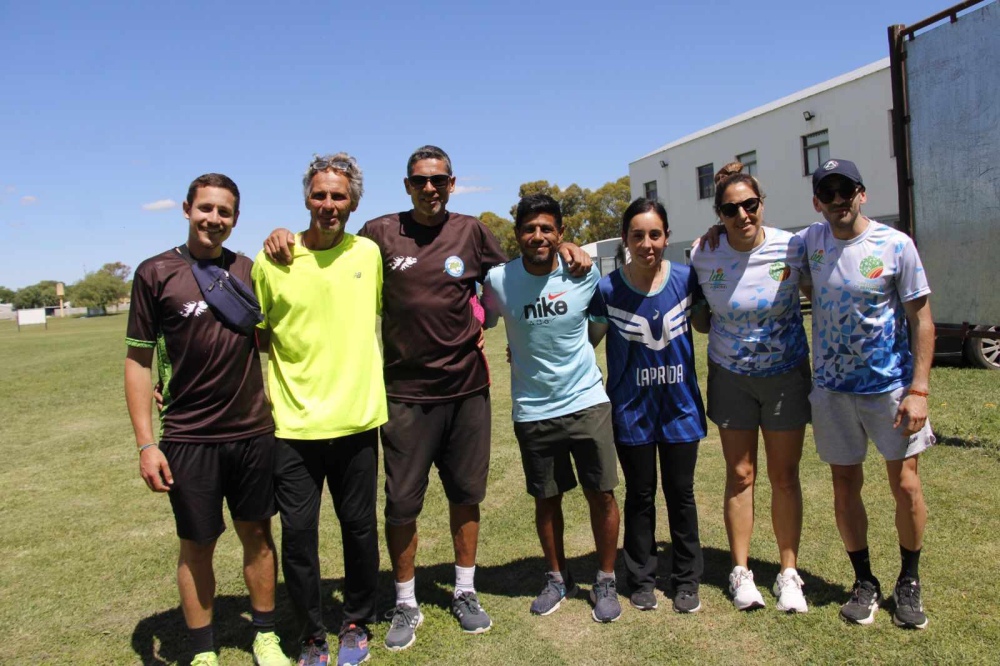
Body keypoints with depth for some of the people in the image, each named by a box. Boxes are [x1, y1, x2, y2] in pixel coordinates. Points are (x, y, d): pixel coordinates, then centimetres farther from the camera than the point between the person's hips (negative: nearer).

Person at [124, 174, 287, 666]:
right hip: (188, 437, -3)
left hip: (254, 432, 3)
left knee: (257, 535, 12)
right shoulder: (156, 273, -4)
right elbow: (138, 359, -4)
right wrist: (146, 443, -9)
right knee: (197, 546, 9)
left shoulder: (249, 270, 5)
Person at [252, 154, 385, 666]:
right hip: (293, 424, -1)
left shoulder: (370, 253, 1)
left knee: (360, 528, 12)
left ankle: (357, 623, 36)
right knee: (297, 535, 5)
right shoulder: (272, 261, -4)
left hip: (357, 418, 1)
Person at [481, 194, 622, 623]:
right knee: (547, 499, 13)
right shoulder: (498, 281, -9)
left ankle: (606, 581, 25)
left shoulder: (583, 273, -7)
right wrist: (527, 352, 2)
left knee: (602, 494, 4)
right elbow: (480, 323, 8)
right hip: (533, 409, 0)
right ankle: (558, 578, 35)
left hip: (586, 400, 0)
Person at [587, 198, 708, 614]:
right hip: (632, 410, -1)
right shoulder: (608, 289, -11)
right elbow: (588, 341, -1)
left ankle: (686, 580, 31)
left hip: (680, 406, 1)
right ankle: (641, 579, 31)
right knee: (640, 496, 13)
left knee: (681, 494, 12)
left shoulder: (686, 279, -7)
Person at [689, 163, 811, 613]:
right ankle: (741, 571, 22)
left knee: (784, 476, 8)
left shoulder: (790, 247, -15)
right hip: (730, 377, 1)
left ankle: (789, 573, 23)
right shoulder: (703, 256, -12)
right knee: (740, 475, 8)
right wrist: (721, 334, -8)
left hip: (787, 374, 0)